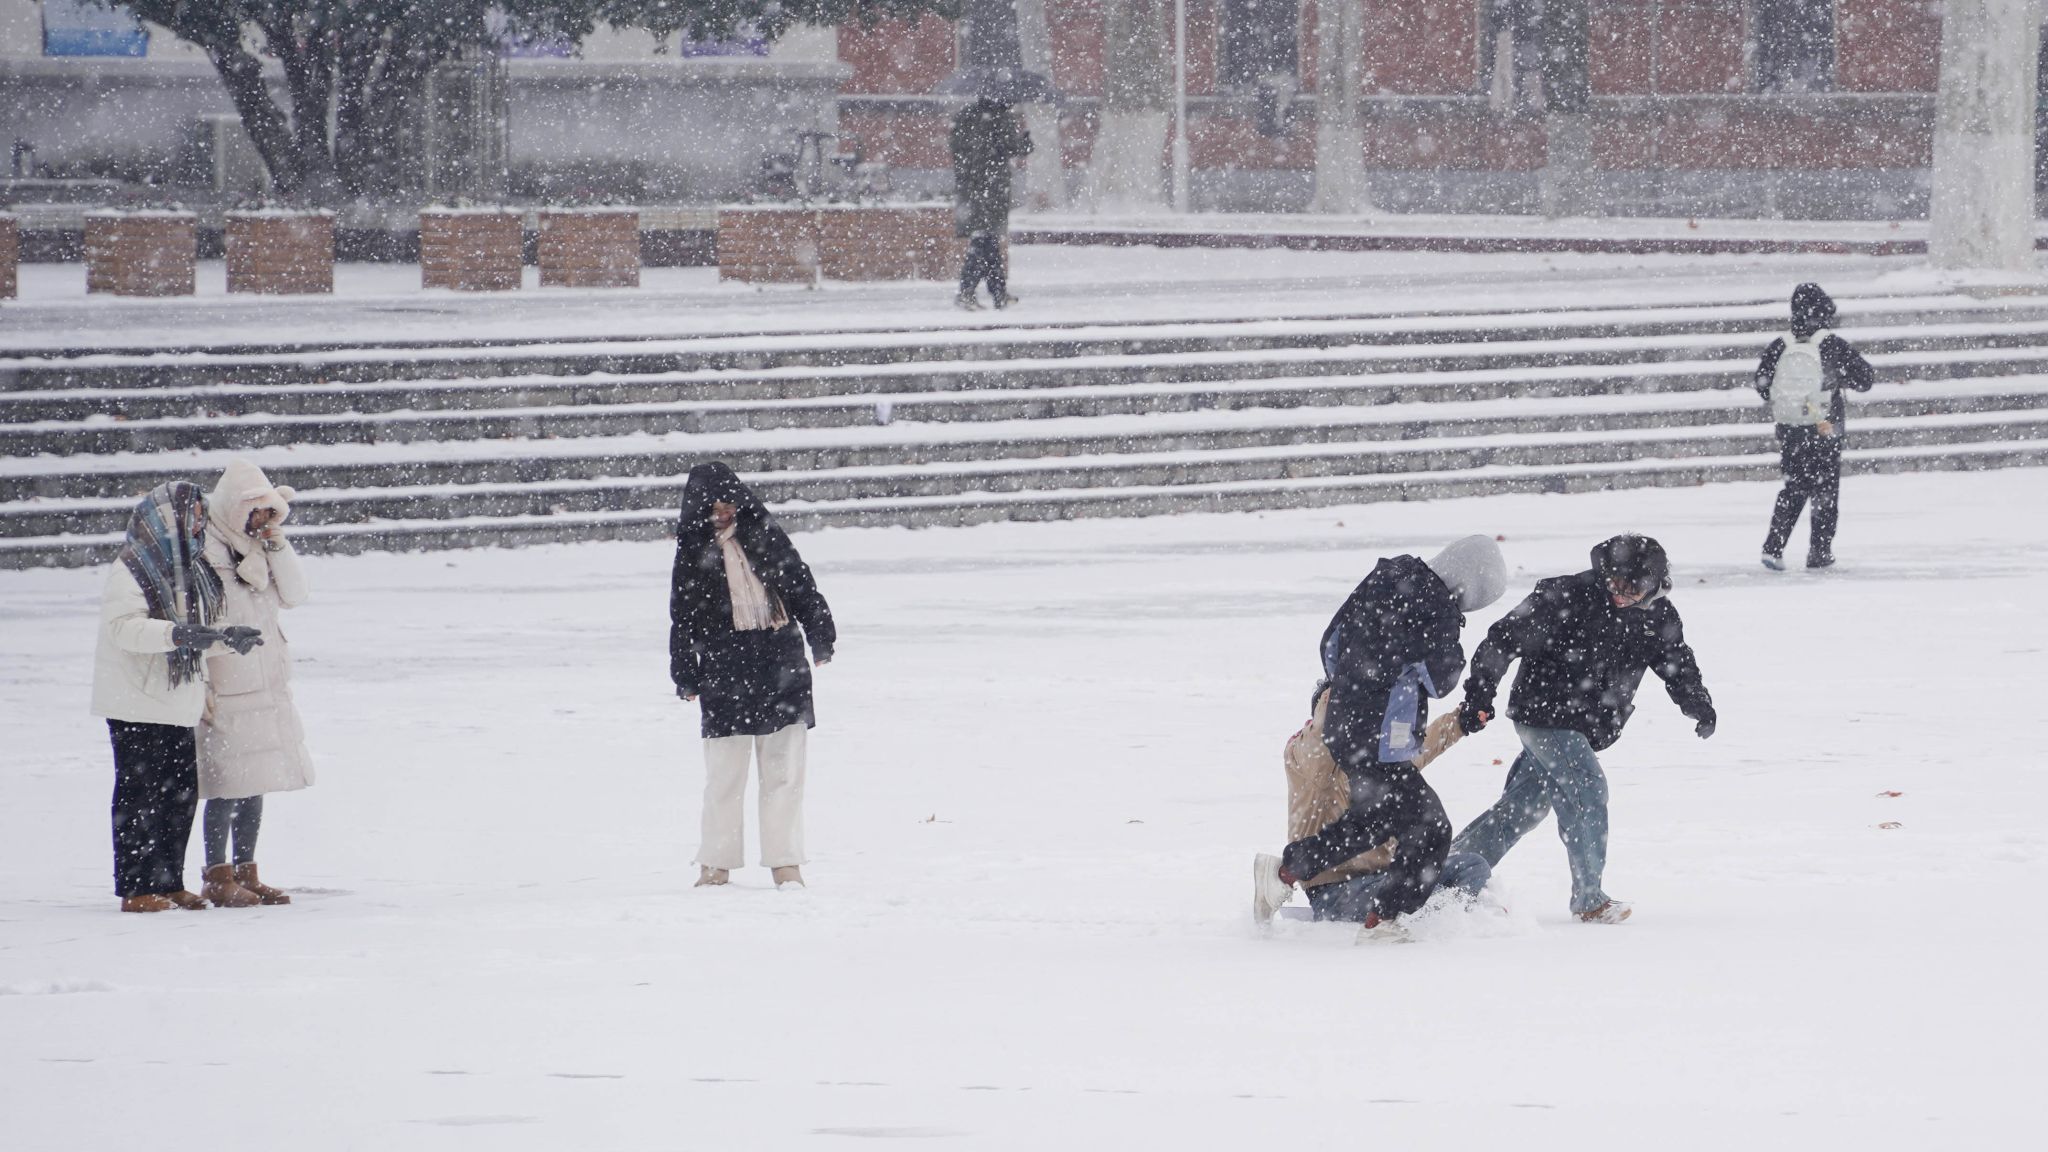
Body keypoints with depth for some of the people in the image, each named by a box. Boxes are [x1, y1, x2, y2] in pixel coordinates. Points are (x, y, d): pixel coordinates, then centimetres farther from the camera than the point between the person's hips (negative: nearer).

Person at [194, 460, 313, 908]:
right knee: (227, 784, -6)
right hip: (224, 688, -8)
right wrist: (201, 684, -19)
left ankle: (246, 874, 19)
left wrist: (276, 544, -4)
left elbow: (293, 595, 7)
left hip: (266, 685, 8)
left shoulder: (257, 548, 12)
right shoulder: (204, 548, -11)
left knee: (255, 785, 11)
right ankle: (218, 878, 0)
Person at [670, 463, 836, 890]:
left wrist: (819, 635, 6)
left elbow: (800, 583, 12)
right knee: (724, 772, -2)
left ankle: (785, 863, 5)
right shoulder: (693, 550, 5)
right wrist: (685, 674, 3)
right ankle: (716, 863, 7)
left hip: (780, 661, 2)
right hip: (724, 666, -2)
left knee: (784, 770, 0)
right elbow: (684, 616, 6)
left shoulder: (764, 533, 8)